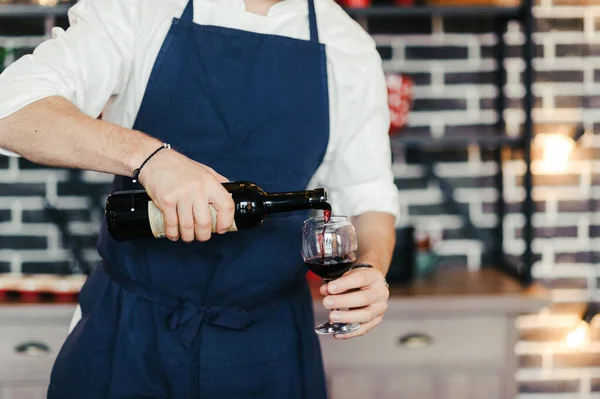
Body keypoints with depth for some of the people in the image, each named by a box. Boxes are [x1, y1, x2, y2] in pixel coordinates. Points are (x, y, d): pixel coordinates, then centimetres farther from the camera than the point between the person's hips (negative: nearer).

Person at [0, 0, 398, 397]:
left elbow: (368, 194, 3)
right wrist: (146, 153, -36)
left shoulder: (351, 48, -2)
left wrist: (371, 267, -20)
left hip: (268, 338, 2)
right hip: (129, 329, -2)